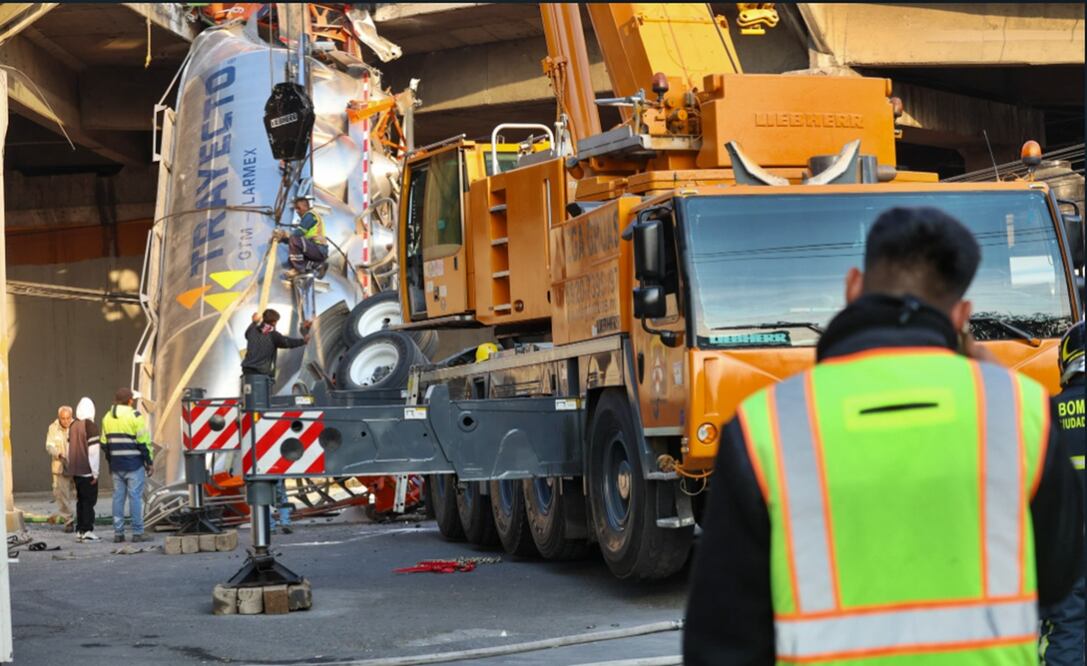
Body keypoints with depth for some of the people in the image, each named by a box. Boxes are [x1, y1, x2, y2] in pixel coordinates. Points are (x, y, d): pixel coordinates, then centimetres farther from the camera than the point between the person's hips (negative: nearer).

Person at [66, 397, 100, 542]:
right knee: (89, 500, -4)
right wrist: (95, 472, -12)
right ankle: (87, 531, -7)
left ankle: (79, 531, 13)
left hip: (76, 470, 7)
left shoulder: (73, 426, 8)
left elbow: (69, 448, 14)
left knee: (80, 500, 13)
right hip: (87, 471, -7)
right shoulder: (90, 426, -13)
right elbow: (93, 451, -15)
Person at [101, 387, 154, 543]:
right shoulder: (134, 416, -10)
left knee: (118, 497, 8)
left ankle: (118, 533, 9)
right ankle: (137, 532, -4)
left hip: (116, 465, 6)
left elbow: (104, 443, 14)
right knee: (135, 497, -4)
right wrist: (150, 462, -3)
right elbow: (144, 441, -11)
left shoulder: (107, 418, 10)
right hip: (134, 464, -6)